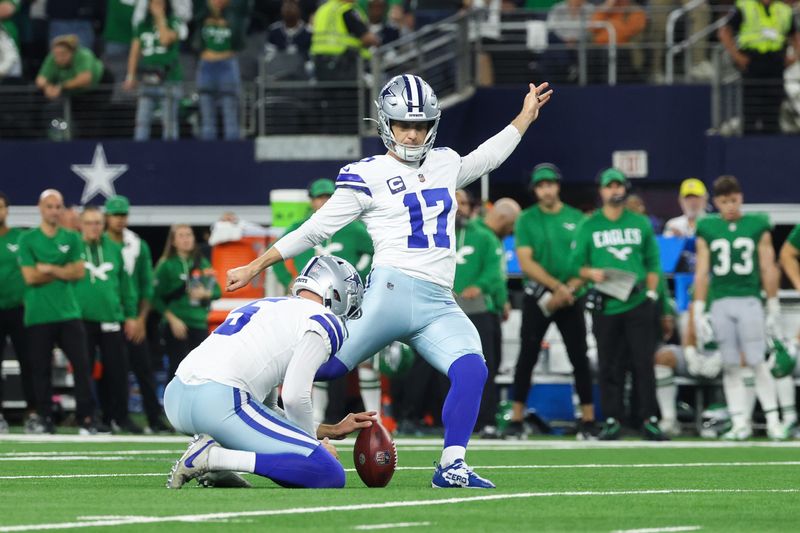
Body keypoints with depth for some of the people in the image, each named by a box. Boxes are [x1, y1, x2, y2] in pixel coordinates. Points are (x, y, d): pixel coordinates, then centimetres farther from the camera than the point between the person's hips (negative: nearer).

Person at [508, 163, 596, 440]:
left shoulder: (576, 219, 6)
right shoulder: (526, 220, 2)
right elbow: (526, 262, -6)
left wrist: (570, 289, -13)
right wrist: (557, 286, -16)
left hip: (571, 298, 1)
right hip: (537, 297, -1)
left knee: (580, 358, -2)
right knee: (527, 357, -3)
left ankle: (588, 421, 2)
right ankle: (517, 420, 0)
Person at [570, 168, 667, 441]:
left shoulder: (641, 223, 12)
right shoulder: (589, 226, 9)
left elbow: (653, 262, 14)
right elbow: (577, 264, 8)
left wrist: (651, 292, 3)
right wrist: (591, 273, -12)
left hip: (638, 304, 0)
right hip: (605, 306, 0)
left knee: (643, 362, -5)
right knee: (609, 365, 1)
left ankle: (649, 420, -3)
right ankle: (612, 420, 6)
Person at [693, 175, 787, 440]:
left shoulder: (758, 226, 5)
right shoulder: (707, 229, 8)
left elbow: (768, 270, 6)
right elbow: (702, 273, 9)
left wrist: (773, 309, 5)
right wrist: (699, 312, 5)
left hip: (749, 301, -2)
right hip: (720, 303, 2)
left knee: (757, 363, -6)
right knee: (730, 366, 1)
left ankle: (773, 420, -2)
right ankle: (740, 421, 4)